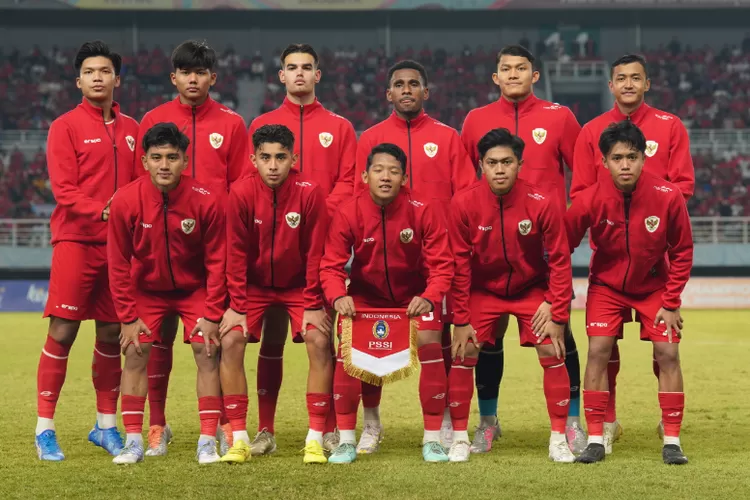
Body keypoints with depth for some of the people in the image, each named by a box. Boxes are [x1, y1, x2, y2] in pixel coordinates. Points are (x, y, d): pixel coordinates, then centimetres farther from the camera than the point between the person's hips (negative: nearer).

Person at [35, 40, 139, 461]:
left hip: (118, 245, 4)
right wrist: (102, 212, -22)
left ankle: (106, 425, 19)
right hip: (76, 241, -4)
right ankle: (45, 428, -2)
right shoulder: (66, 127, -1)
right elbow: (64, 189, -9)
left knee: (112, 334, 8)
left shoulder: (131, 130, 13)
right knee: (62, 332, -6)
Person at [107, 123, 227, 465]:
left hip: (195, 289, -1)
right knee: (136, 352, -9)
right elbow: (118, 263, -11)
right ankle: (133, 441, -2)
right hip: (147, 289, 1)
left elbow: (216, 261, -12)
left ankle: (208, 441, -6)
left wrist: (212, 314, -12)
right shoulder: (126, 201, -21)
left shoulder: (207, 201, -22)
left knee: (206, 350, -11)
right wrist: (127, 317, -11)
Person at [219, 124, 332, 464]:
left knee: (319, 341, -20)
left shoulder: (310, 194, -17)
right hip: (254, 285, 1)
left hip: (299, 286, -1)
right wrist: (236, 306, -13)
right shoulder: (241, 194, -16)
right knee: (230, 340, -17)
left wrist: (313, 305, -13)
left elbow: (316, 253, -12)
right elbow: (236, 254, -10)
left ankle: (316, 438, -12)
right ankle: (239, 438, -10)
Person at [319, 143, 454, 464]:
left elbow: (441, 265, -17)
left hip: (414, 296, -1)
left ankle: (433, 440, -6)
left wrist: (428, 297, -35)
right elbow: (331, 265, -16)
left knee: (430, 347, -20)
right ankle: (346, 442, -6)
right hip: (365, 296, 1)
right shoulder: (348, 214, -18)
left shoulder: (423, 212, -19)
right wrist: (338, 296, -37)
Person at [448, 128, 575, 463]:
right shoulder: (463, 204, -20)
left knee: (553, 354, -10)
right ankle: (459, 438, 3)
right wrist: (461, 320, -11)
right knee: (463, 355, -10)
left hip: (532, 290, 0)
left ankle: (559, 439, 1)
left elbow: (559, 260, -12)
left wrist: (558, 315, -13)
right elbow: (459, 264, -12)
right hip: (483, 290, 0)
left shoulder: (542, 204, -22)